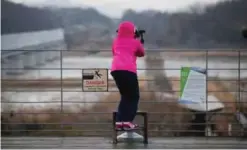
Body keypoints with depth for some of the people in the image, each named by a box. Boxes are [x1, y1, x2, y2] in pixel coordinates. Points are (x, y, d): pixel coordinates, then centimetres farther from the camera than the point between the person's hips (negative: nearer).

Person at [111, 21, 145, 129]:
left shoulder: (116, 41, 24)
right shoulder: (135, 42, 15)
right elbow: (141, 54, 31)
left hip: (115, 70, 4)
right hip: (128, 70, -4)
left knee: (125, 96, 19)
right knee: (134, 96, 8)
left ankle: (119, 121, 8)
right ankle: (127, 121, -7)